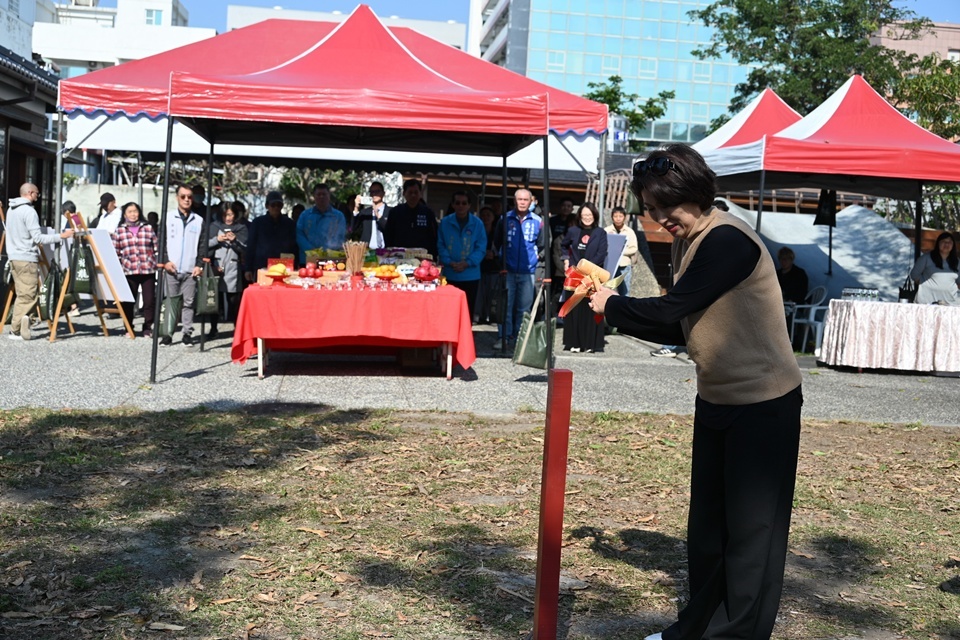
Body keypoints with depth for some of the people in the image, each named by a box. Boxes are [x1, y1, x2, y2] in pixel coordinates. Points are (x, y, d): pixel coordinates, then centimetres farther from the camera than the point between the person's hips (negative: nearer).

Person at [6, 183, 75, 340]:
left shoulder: (11, 210, 16)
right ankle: (16, 331, -7)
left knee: (22, 295, 10)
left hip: (13, 257, 9)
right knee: (28, 296, -5)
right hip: (26, 258, -9)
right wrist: (61, 236, -13)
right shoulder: (29, 211, -12)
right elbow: (38, 238, -17)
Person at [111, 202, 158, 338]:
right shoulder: (119, 231, 8)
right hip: (129, 271, 0)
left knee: (149, 300, 0)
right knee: (128, 301, 3)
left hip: (148, 270, 0)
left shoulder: (148, 228, 9)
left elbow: (156, 248, 11)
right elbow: (115, 252, 9)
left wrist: (159, 265, 5)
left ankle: (147, 328, 12)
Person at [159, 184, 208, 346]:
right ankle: (168, 333, 6)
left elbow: (203, 245, 8)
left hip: (190, 270, 0)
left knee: (188, 302, 1)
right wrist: (165, 261, -5)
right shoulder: (168, 218, 7)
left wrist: (199, 265, -2)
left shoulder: (199, 221, 8)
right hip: (171, 269, 0)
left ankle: (187, 333, 6)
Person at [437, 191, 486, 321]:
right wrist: (449, 262, -15)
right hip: (449, 275, 1)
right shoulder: (445, 223, 2)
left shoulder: (477, 224, -1)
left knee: (468, 311, 6)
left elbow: (481, 248, -4)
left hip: (471, 276, -1)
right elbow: (440, 246, 1)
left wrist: (467, 263, -17)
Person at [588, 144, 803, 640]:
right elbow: (679, 329, 10)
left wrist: (613, 306, -6)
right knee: (707, 525, 17)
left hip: (763, 403, -9)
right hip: (717, 398, 9)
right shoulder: (689, 242, 7)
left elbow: (670, 311, -22)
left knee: (750, 529, 2)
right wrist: (617, 312, 1)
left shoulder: (727, 240, -21)